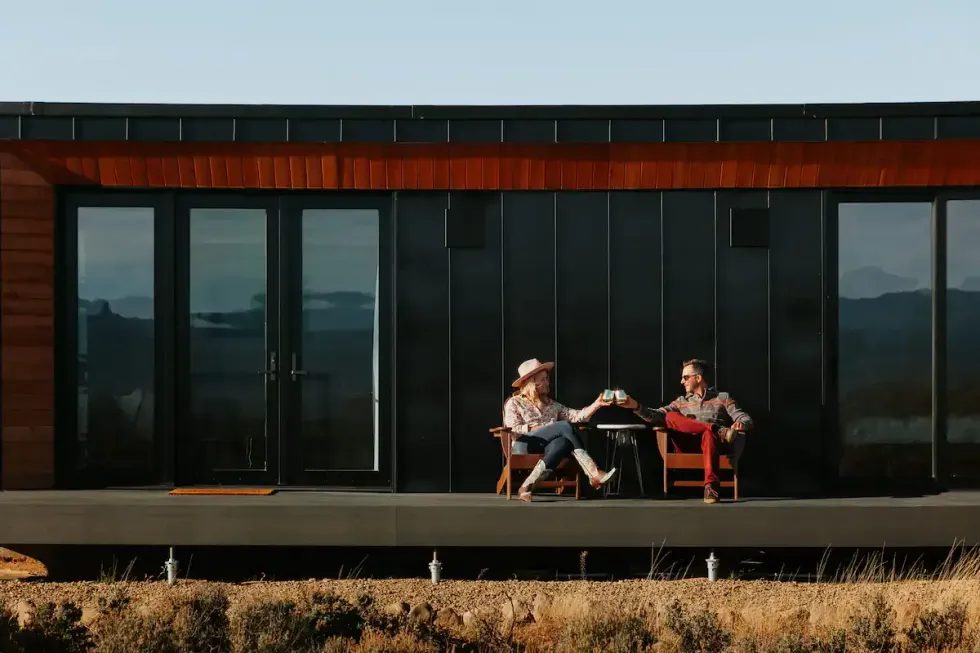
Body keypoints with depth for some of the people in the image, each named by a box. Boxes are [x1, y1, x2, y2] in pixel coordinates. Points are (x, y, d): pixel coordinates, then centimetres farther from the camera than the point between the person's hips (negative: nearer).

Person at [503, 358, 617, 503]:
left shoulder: (551, 404, 27)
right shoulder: (514, 403, 12)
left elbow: (576, 415, 17)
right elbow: (512, 430, -3)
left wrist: (597, 403, 6)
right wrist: (536, 428, -11)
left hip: (546, 447, 5)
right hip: (524, 446, -5)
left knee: (563, 442, -33)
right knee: (565, 426, -26)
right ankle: (594, 474, -35)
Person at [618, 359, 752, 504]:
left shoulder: (723, 397, 19)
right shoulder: (682, 402, 26)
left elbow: (746, 419, 8)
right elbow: (658, 416, 11)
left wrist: (741, 424, -17)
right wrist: (636, 406, -6)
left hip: (715, 442, -3)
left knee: (709, 434, -40)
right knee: (671, 417, -22)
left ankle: (710, 487, -55)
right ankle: (719, 430, -33)